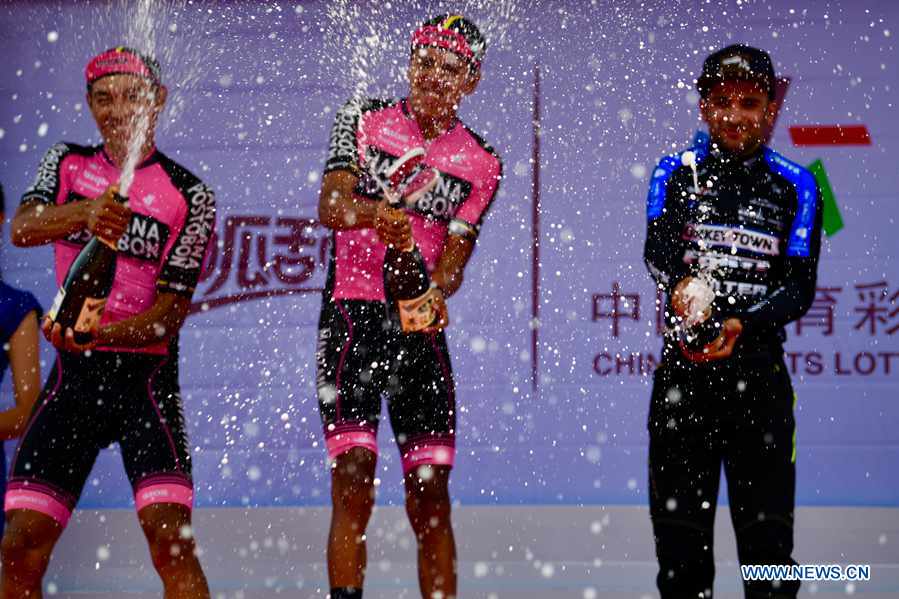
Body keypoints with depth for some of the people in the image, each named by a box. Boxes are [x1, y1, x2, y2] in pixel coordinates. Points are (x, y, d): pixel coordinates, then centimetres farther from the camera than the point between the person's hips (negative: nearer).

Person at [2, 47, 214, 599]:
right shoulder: (67, 164, 9)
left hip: (145, 374, -3)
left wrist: (99, 334, -26)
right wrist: (84, 213, -33)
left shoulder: (190, 196, -2)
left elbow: (171, 312, -8)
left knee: (170, 539, -18)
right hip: (73, 376, 3)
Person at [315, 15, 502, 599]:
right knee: (354, 481, -14)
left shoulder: (481, 164, 8)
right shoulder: (364, 118, 5)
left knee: (431, 496, -1)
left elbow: (455, 255, 1)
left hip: (422, 325, 2)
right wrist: (375, 213, -30)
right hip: (352, 314, -2)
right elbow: (330, 207, -7)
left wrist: (432, 294, -22)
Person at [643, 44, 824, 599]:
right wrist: (680, 284, -37)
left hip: (760, 379, 0)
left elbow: (801, 287, -5)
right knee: (680, 538, 6)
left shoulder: (795, 187, 5)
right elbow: (658, 246, -13)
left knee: (768, 538, 0)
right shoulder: (677, 172, 5)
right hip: (682, 376, 1)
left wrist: (742, 325, -24)